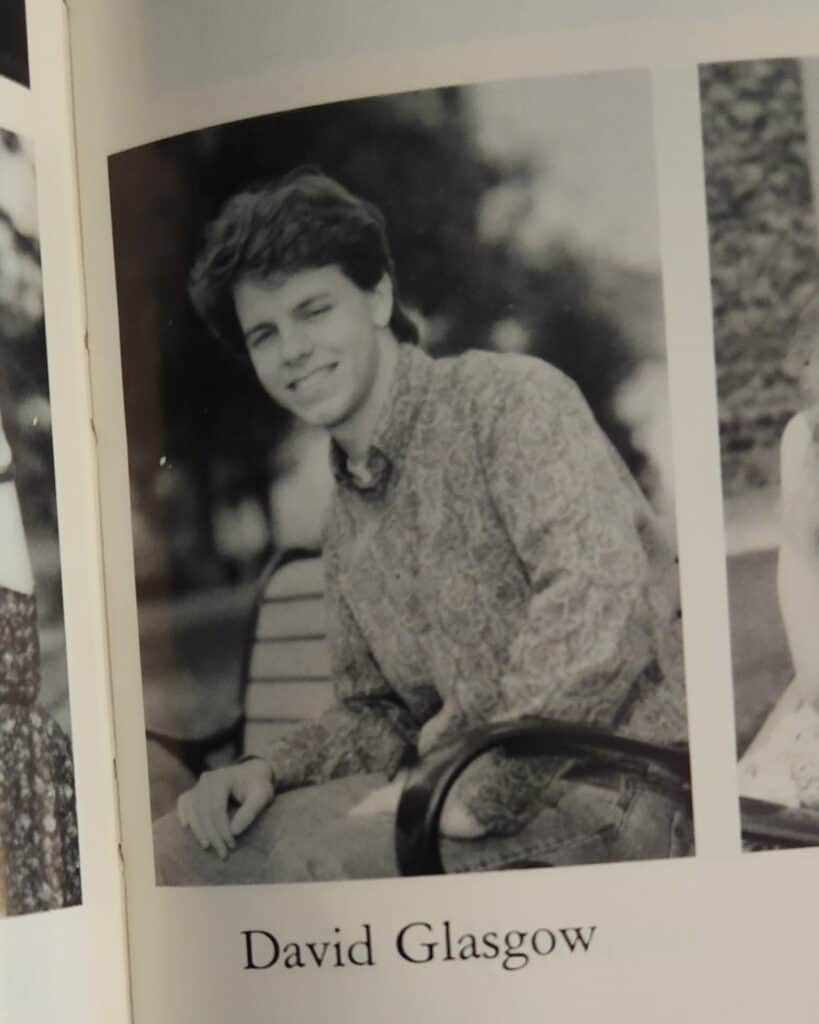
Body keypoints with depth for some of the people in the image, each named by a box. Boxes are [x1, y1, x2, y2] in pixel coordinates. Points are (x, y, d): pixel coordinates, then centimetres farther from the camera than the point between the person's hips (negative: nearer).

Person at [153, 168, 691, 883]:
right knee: (178, 848, -3)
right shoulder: (349, 521, 18)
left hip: (609, 795, -7)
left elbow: (599, 594, -23)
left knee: (308, 848, -27)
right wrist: (272, 771, 1)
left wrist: (480, 795, -23)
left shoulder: (511, 398, -8)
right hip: (484, 796, 8)